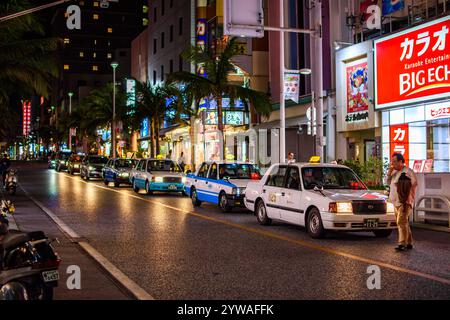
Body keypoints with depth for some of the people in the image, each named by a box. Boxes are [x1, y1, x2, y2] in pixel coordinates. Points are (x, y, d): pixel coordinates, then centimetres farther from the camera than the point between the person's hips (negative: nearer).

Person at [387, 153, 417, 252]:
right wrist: (390, 172, 4)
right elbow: (389, 182, 19)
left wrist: (408, 200, -15)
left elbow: (414, 186, -13)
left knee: (401, 222, -15)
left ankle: (402, 244, -17)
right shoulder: (395, 172, 16)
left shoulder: (408, 172, -10)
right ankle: (409, 243, 20)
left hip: (404, 203, -9)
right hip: (396, 203, 9)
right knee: (404, 223, 13)